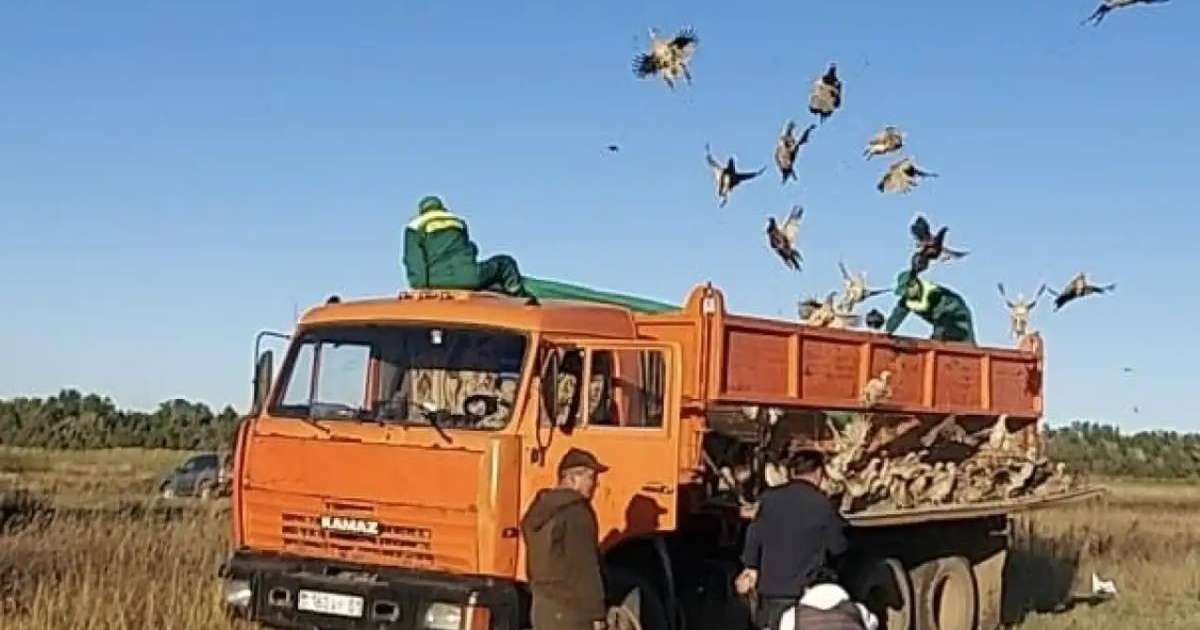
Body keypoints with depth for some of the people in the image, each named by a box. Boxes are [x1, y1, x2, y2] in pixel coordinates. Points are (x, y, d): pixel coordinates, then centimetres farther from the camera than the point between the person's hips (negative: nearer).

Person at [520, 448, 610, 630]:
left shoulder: (539, 511, 12)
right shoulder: (576, 513, -15)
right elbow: (585, 569, -17)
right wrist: (597, 614, -14)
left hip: (542, 606, 9)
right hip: (571, 610, -9)